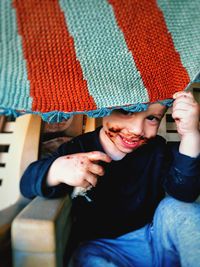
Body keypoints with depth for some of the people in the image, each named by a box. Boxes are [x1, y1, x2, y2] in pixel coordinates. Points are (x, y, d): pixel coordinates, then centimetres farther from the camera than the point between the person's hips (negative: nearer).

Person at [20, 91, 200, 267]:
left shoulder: (157, 149, -5)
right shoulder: (78, 149, -12)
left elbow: (185, 193, -18)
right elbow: (28, 183, -18)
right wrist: (57, 169, -41)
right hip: (99, 247, -2)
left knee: (175, 208, -20)